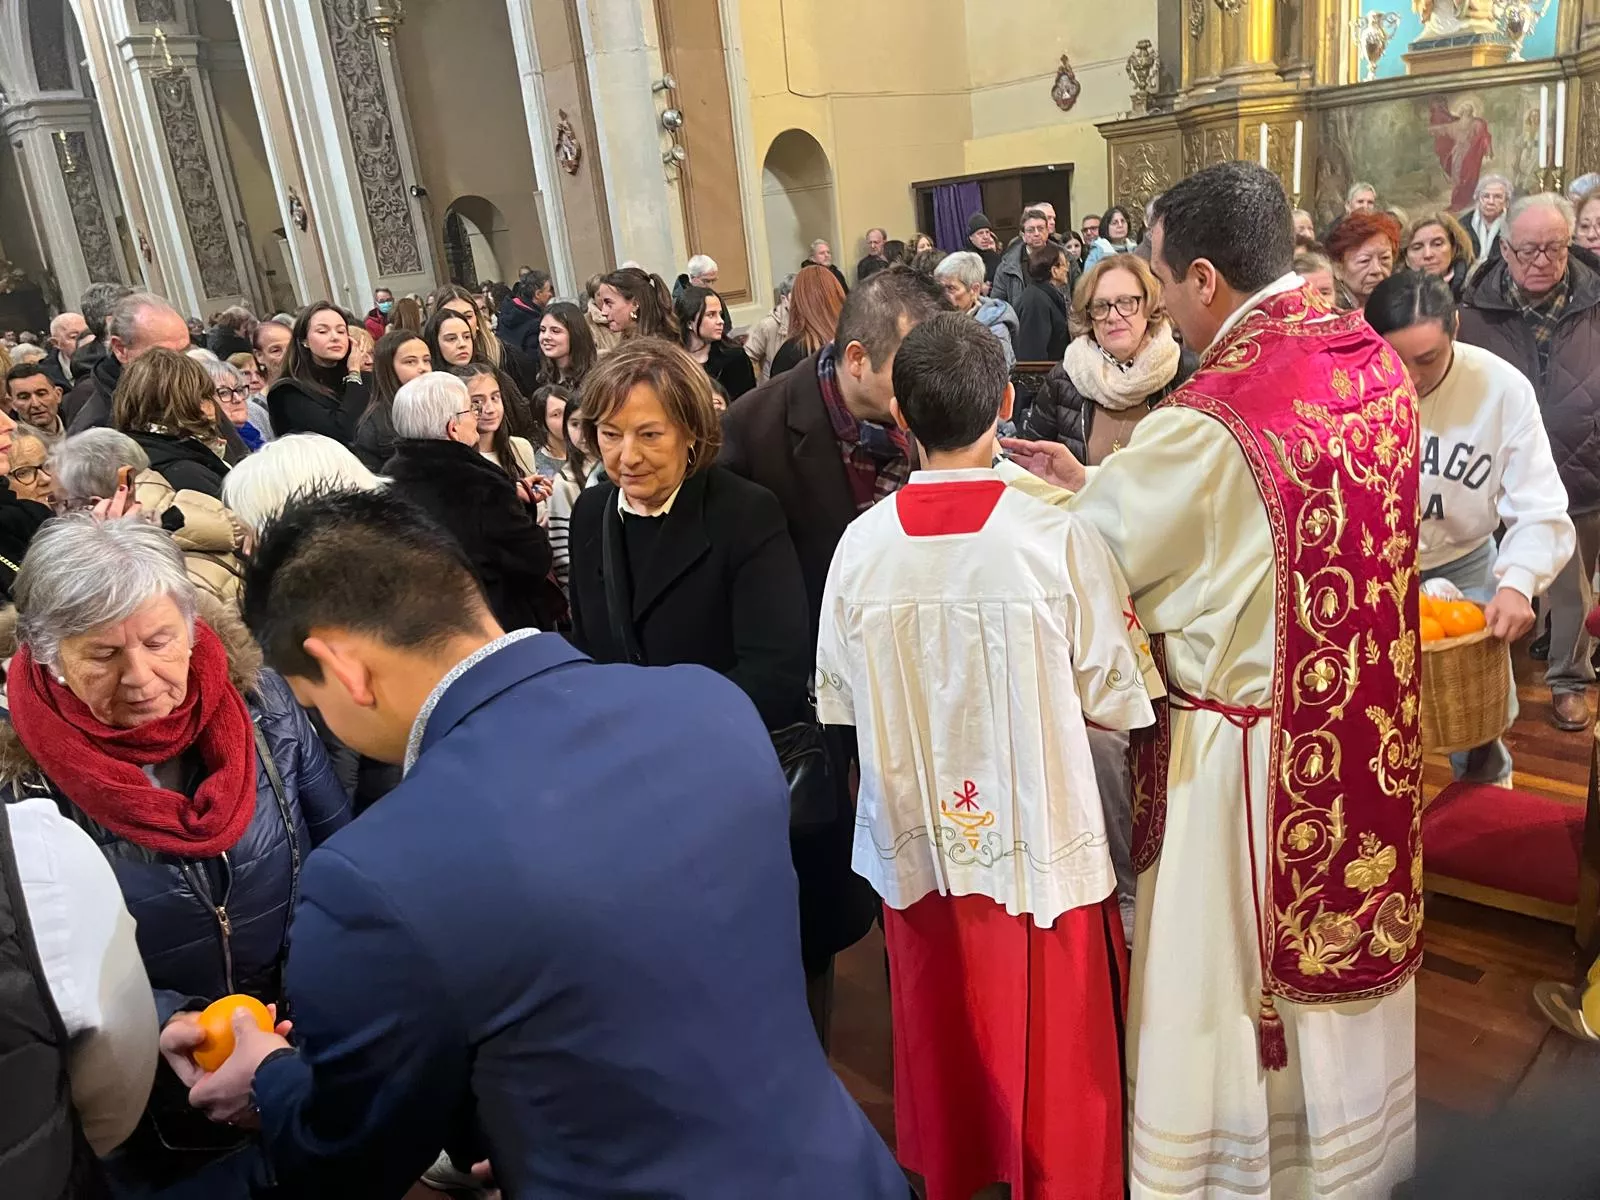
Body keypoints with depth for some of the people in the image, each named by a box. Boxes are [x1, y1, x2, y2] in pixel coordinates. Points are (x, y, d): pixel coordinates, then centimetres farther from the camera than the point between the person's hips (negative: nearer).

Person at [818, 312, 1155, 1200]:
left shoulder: (861, 544, -12)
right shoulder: (1057, 535, -19)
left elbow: (839, 703, -1)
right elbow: (1117, 699, -10)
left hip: (918, 845, 3)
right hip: (1040, 844, -2)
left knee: (944, 1047, 23)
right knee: (1053, 1062, 18)